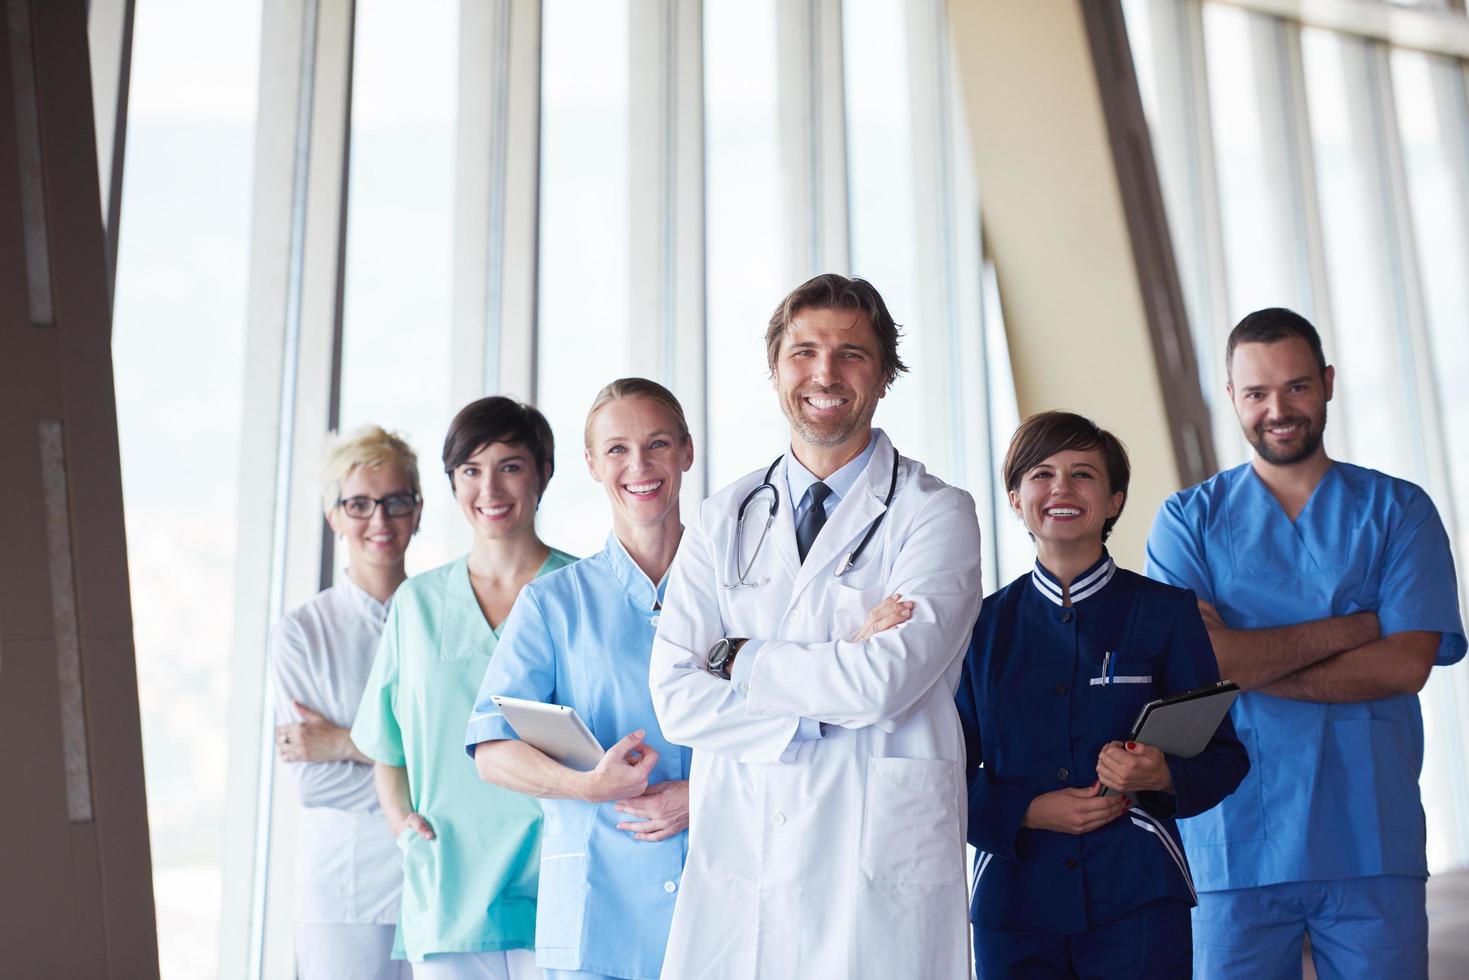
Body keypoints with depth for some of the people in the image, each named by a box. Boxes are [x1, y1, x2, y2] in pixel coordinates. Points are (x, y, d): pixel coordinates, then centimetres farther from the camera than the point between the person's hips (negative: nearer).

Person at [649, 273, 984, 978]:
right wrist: (829, 690, -11)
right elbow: (676, 698, -1)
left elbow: (883, 683, -15)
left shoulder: (937, 515, -1)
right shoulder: (724, 520, 9)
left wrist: (739, 656, -4)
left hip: (880, 866, -2)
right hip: (735, 859, 3)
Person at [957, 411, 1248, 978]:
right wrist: (1028, 811, -10)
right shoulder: (983, 625, 6)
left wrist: (1163, 777, -16)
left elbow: (1224, 756, 4)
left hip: (1137, 902, -1)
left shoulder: (1166, 613, 3)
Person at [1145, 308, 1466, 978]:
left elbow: (1406, 664, -6)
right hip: (1236, 843, 0)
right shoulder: (1187, 519, 6)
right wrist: (1351, 628, -8)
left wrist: (1245, 664, -11)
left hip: (1371, 844, 1)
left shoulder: (1398, 511, 8)